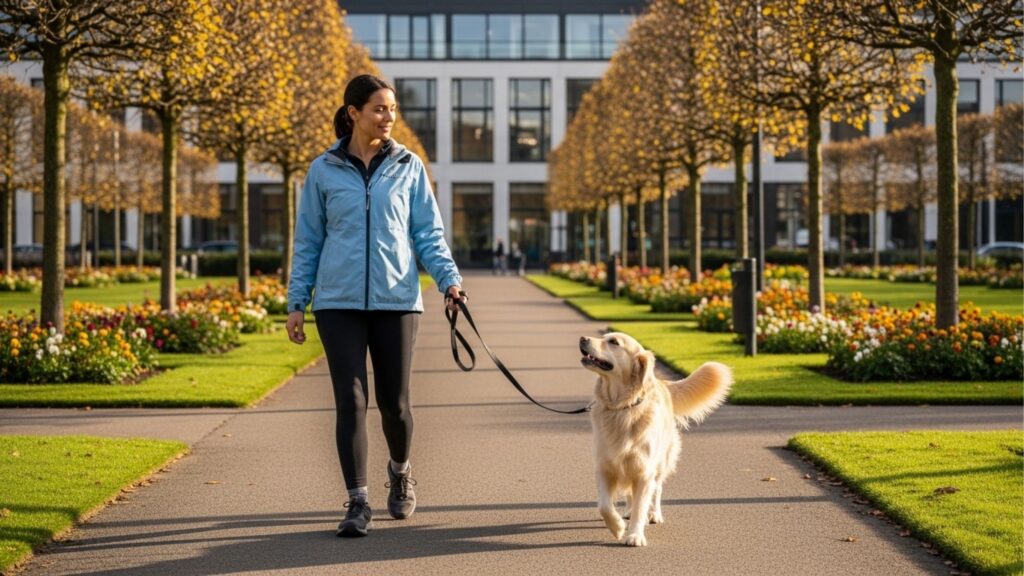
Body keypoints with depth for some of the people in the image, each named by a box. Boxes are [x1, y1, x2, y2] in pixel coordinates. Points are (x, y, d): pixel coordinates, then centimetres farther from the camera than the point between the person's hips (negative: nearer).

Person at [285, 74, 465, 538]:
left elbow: (428, 233, 5)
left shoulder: (409, 167, 6)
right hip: (339, 303, -1)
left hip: (396, 299, 1)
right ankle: (358, 502, -2)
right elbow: (308, 241, 9)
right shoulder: (324, 171, 5)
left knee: (394, 401, 6)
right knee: (351, 400, -7)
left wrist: (448, 278, -11)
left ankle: (400, 473, 35)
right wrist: (296, 302, 5)